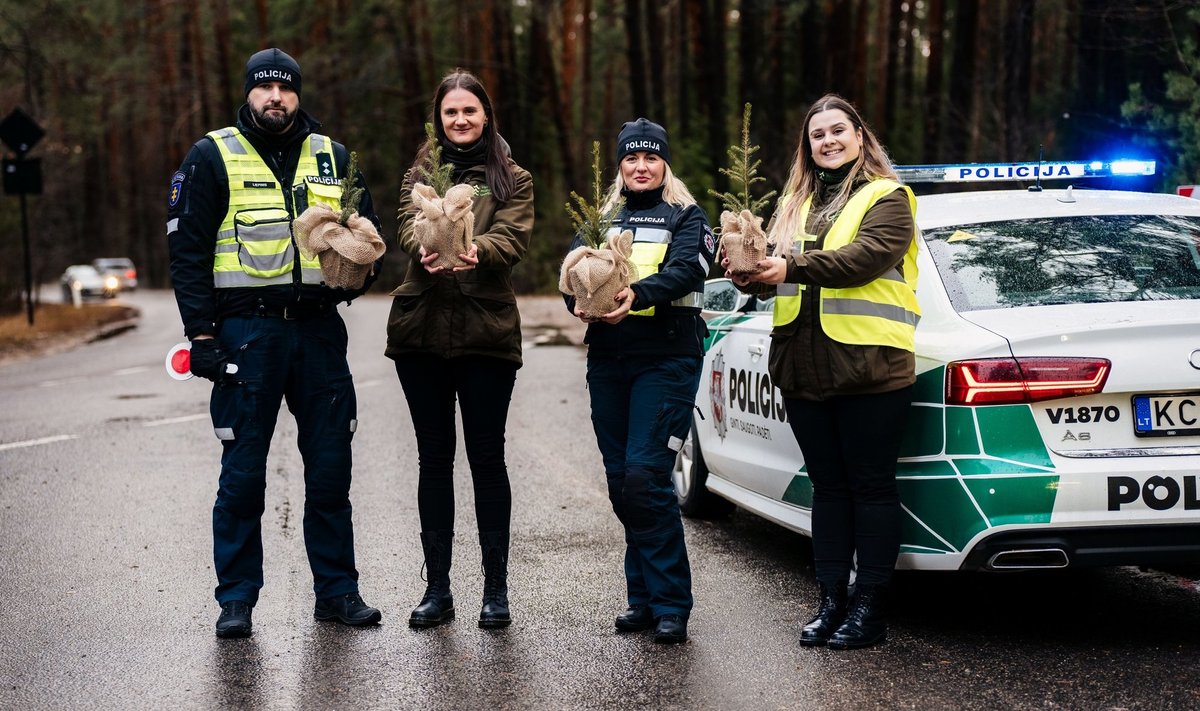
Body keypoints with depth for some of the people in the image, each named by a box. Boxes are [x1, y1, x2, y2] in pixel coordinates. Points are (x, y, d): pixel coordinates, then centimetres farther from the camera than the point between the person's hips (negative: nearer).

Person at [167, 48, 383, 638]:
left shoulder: (331, 156, 12)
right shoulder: (213, 157, 2)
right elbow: (187, 248, -1)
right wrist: (201, 334, -9)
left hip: (318, 328, 3)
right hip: (246, 329, -3)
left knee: (330, 467, 6)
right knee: (242, 473, 0)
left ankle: (337, 590, 17)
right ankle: (236, 599, 11)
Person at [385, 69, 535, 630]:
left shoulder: (512, 179, 8)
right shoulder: (419, 174, 13)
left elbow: (513, 238, -9)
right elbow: (408, 227, -6)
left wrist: (473, 251, -31)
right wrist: (427, 251, -29)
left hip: (487, 331, -2)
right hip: (422, 331, 2)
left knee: (486, 458, 1)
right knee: (434, 458, 6)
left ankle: (496, 589, 10)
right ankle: (437, 589, 13)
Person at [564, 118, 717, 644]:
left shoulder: (687, 218, 7)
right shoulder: (599, 219, 19)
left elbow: (685, 271, -11)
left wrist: (638, 294, -29)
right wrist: (581, 300, -18)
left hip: (667, 359, -4)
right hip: (608, 359, 5)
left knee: (645, 477, -14)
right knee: (620, 482, 5)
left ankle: (669, 605, -8)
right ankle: (644, 598, 15)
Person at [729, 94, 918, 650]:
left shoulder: (887, 198, 0)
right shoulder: (795, 203, 19)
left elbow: (866, 257, -17)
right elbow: (776, 263, 10)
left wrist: (794, 266, -25)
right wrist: (751, 269, -13)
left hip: (869, 367, -6)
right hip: (804, 367, 6)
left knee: (871, 486, 1)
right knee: (828, 485, 11)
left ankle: (869, 607, 7)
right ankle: (832, 600, 17)